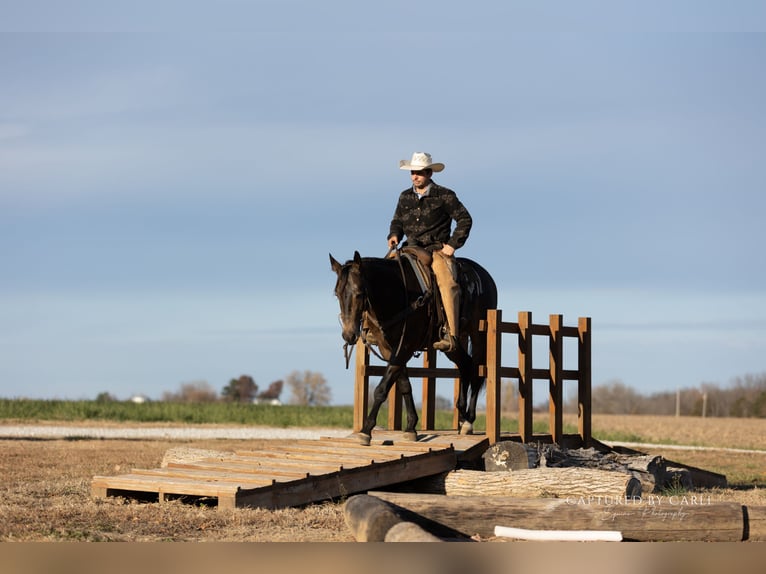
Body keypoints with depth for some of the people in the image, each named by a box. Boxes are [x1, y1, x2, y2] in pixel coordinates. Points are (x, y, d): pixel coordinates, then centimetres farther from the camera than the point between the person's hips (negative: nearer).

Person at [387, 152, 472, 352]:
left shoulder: (444, 196, 0)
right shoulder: (405, 197, 13)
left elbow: (464, 220, 2)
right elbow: (397, 221, 23)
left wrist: (453, 245, -7)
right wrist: (394, 235, 1)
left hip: (438, 250, -5)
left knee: (447, 283, -31)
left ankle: (450, 335, -37)